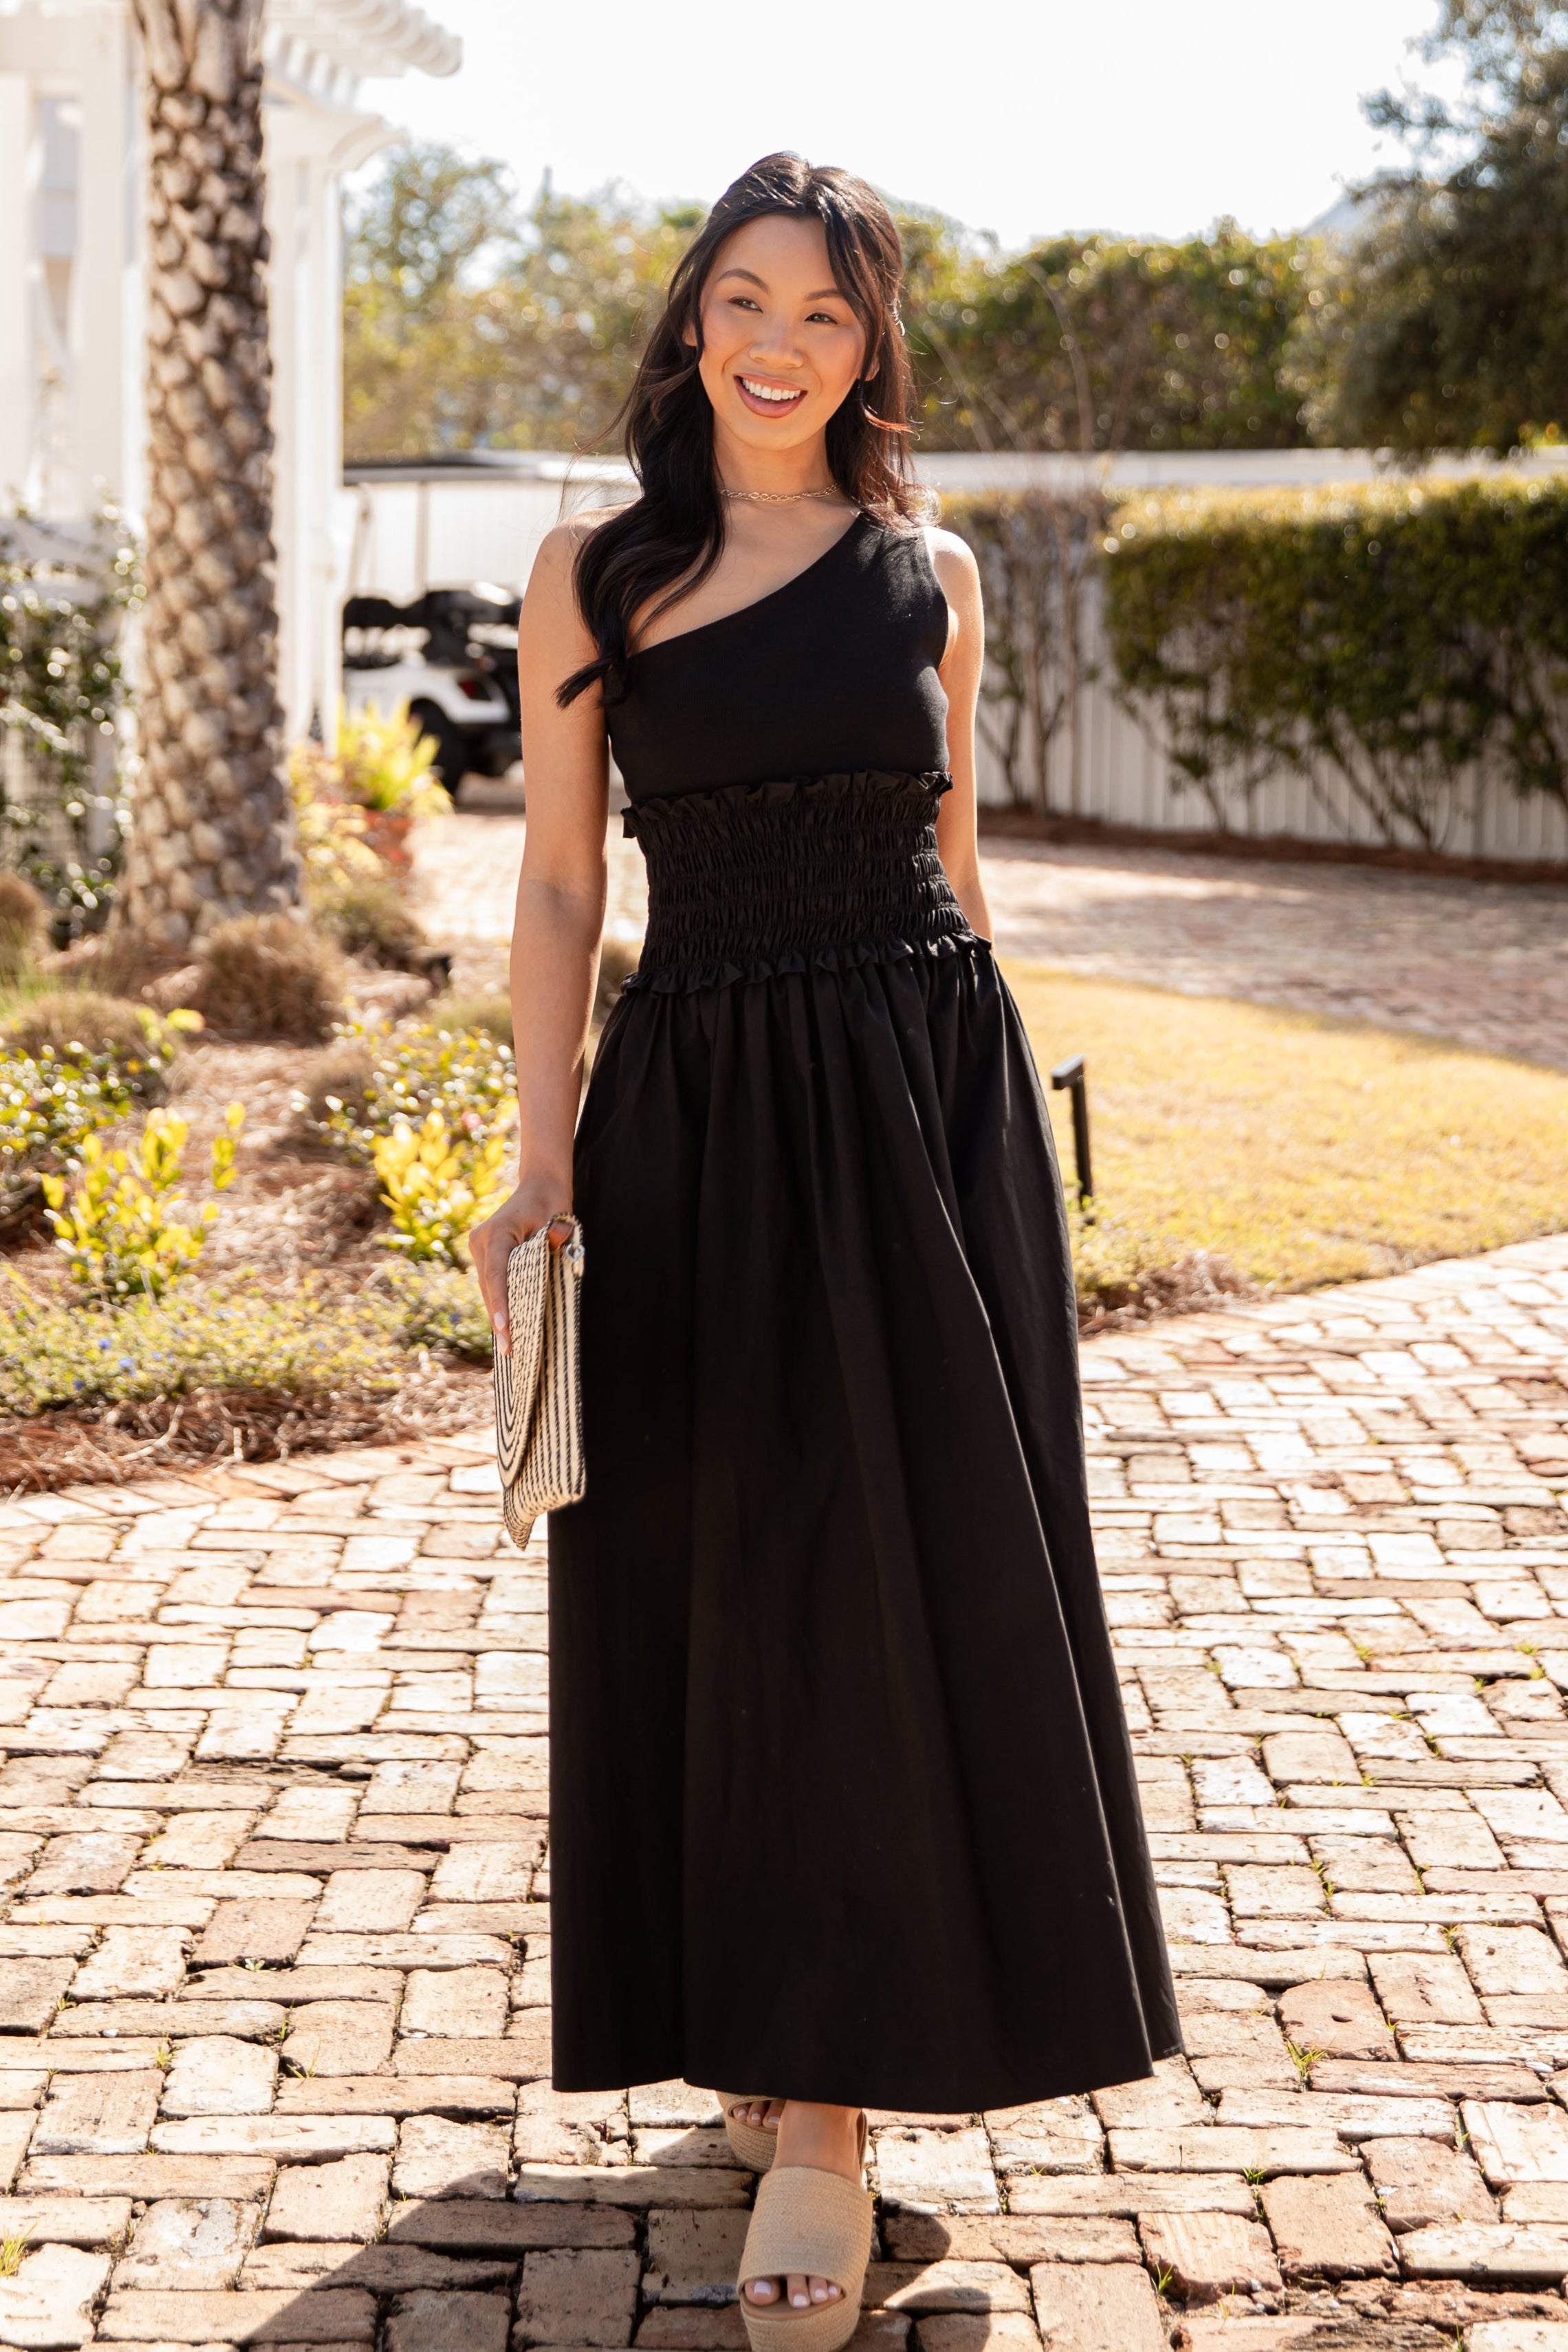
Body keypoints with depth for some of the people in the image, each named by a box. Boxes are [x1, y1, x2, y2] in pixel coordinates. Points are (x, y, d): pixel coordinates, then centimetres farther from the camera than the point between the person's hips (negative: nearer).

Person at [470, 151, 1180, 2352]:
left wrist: (974, 1125, 11)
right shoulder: (596, 572, 3)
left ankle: (828, 2108, 4)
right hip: (695, 1116, 0)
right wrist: (543, 1158, -8)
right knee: (716, 1585, 6)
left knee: (902, 1586, -2)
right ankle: (770, 2027, 25)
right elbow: (559, 883, 1)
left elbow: (950, 857, 13)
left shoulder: (926, 575, 7)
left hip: (924, 1098, 1)